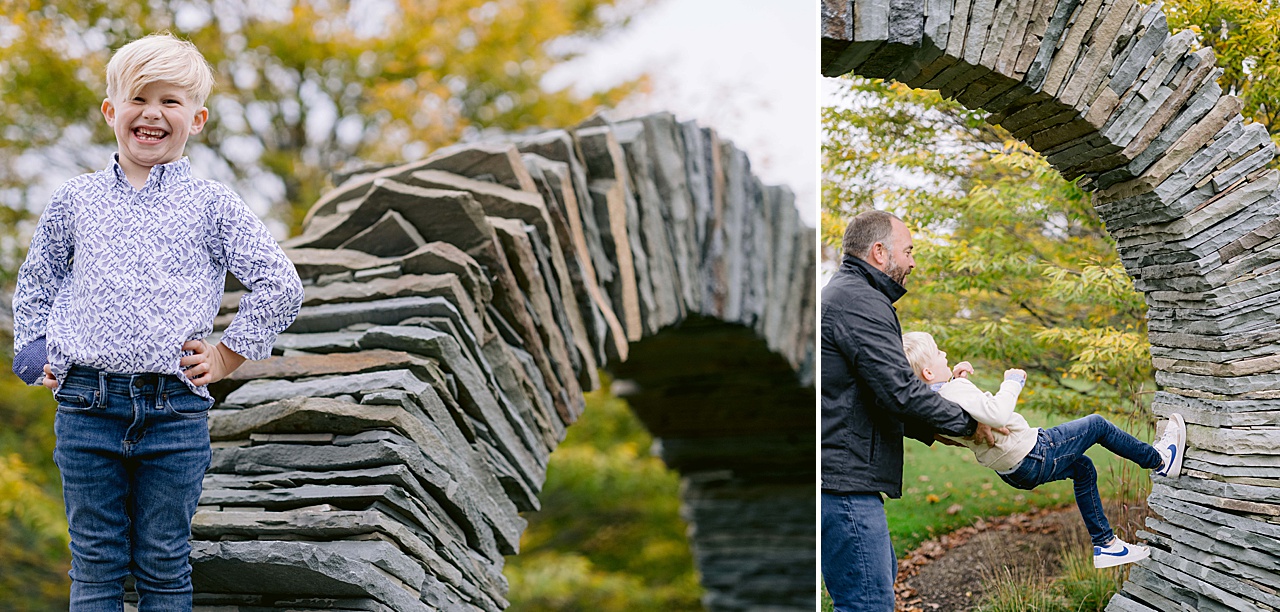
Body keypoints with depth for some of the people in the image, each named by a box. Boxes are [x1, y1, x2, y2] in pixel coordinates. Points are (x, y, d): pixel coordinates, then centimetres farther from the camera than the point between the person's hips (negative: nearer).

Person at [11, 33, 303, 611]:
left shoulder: (212, 205, 3)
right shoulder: (74, 200, 9)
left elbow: (280, 285, 3)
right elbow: (35, 283, 21)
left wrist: (228, 354, 2)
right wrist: (37, 352, 11)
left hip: (175, 409, -1)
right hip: (85, 406, 1)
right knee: (95, 565, 7)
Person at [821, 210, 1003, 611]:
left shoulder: (839, 295, 22)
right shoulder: (860, 303, -14)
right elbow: (899, 391, -19)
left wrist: (930, 430, 18)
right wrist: (968, 424, -5)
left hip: (842, 477, 12)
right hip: (844, 481, -12)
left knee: (883, 575, 23)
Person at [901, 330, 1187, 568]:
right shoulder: (955, 392, -31)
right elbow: (997, 414, -45)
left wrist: (956, 378, 6)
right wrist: (1013, 382, -26)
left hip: (1010, 470, 10)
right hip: (1031, 454, -10)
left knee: (1083, 468, 29)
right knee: (1097, 424, 9)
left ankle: (1104, 544, 32)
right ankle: (1160, 460, 31)